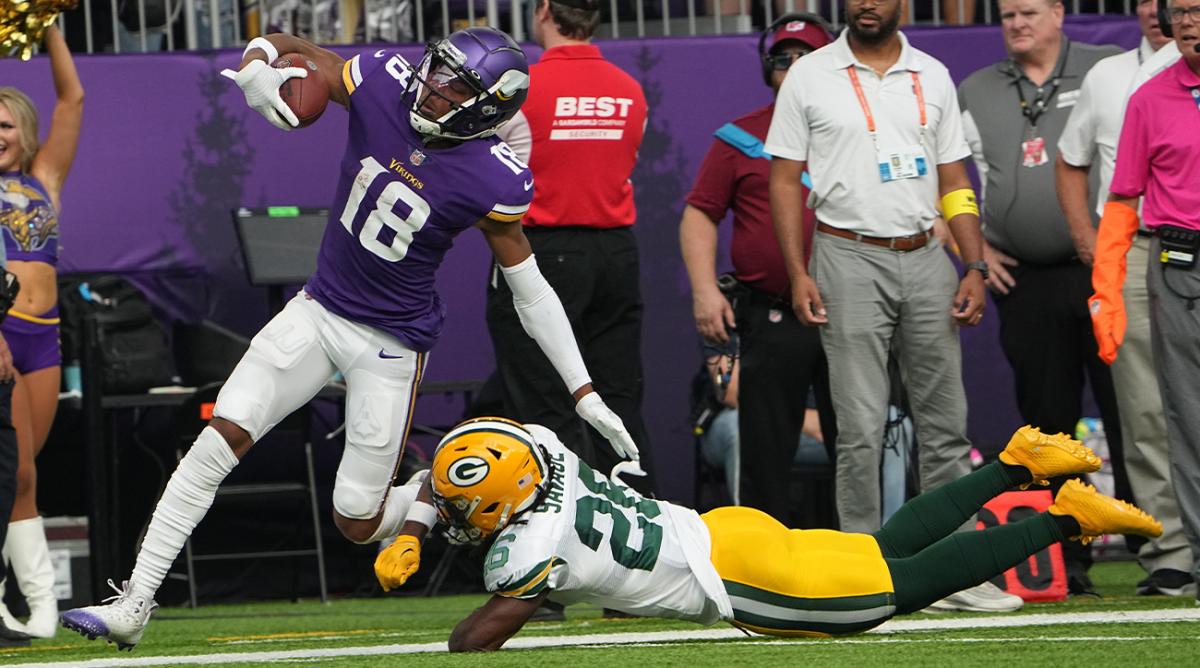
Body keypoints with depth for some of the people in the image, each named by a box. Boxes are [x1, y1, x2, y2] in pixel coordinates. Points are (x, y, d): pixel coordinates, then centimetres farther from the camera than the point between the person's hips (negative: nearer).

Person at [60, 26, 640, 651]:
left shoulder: (492, 182, -19)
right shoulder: (383, 82, -12)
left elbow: (530, 289, -8)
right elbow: (277, 46, -1)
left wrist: (585, 393, -7)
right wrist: (256, 71, -26)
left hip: (393, 341, -3)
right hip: (319, 310, 4)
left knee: (358, 521, -1)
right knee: (222, 436, -10)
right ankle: (134, 604, -7)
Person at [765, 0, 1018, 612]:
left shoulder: (933, 77, 11)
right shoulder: (810, 76, 2)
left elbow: (954, 181, 13)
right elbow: (786, 180, 2)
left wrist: (974, 269, 3)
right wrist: (798, 274, -7)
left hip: (926, 260, 3)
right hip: (850, 259, -3)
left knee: (945, 423, 3)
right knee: (861, 429, -5)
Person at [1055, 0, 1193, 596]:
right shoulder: (1106, 77, 16)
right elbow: (1070, 163, 24)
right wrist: (1087, 240, 11)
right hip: (1131, 254, 2)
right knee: (1147, 412, -3)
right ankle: (1170, 552, -2)